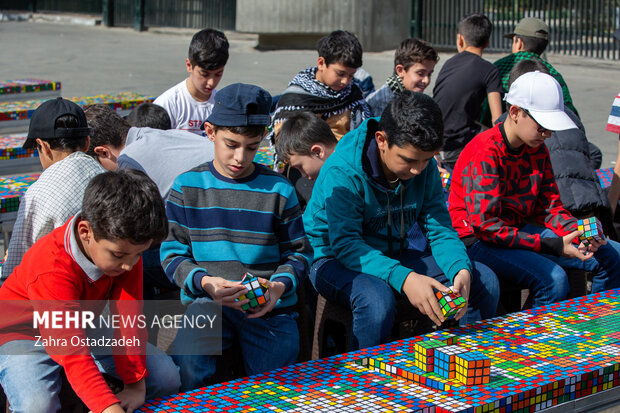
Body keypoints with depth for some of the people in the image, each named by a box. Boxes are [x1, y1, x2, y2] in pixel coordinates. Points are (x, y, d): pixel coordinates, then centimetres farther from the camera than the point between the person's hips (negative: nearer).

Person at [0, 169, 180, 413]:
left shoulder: (125, 246, -20)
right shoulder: (52, 269, -39)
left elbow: (127, 317, -17)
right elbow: (73, 355, -47)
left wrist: (135, 384, -20)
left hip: (84, 328, 6)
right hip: (25, 333, -6)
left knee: (167, 377, -7)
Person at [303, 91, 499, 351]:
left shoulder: (425, 167, -7)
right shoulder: (342, 172, -26)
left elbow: (440, 230, -3)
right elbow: (345, 244, -31)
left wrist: (461, 271, -26)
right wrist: (403, 278, -44)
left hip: (395, 256, 6)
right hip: (334, 259, -6)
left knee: (485, 281, -6)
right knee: (377, 298, -40)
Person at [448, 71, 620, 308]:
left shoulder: (537, 149, 6)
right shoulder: (484, 153, -21)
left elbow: (549, 206, 9)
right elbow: (486, 226, -25)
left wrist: (578, 233, -14)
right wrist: (555, 246, -27)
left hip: (522, 230, 9)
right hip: (480, 240, -9)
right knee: (553, 278, -34)